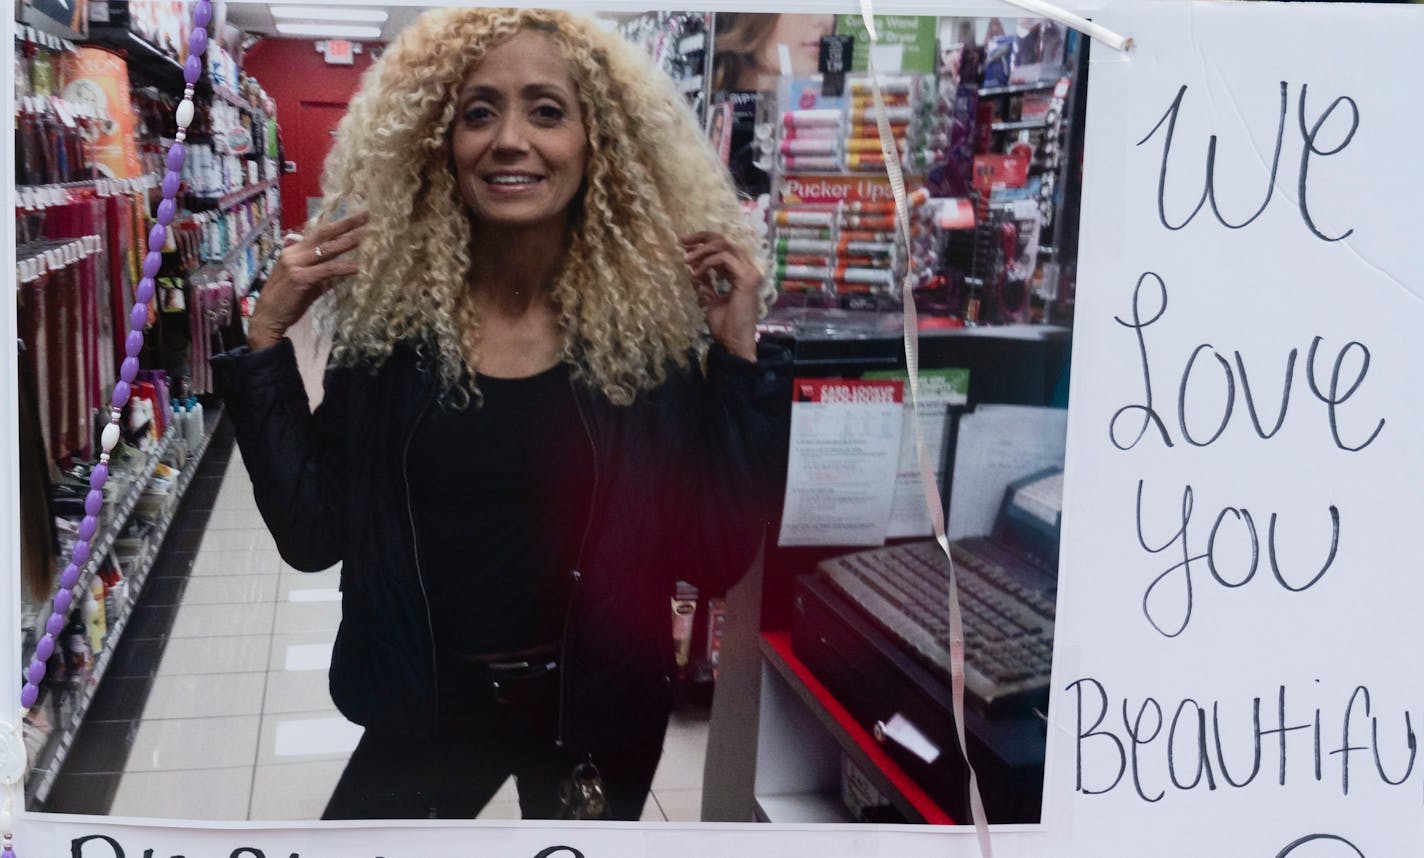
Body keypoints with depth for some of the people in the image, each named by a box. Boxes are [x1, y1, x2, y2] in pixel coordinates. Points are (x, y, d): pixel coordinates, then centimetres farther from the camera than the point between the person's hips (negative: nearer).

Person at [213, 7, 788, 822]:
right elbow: (313, 534, -7)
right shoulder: (389, 312, -9)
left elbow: (717, 559, -13)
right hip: (428, 704, 1)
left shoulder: (653, 320, -13)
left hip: (601, 714, 0)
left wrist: (741, 357, -19)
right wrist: (267, 336, -12)